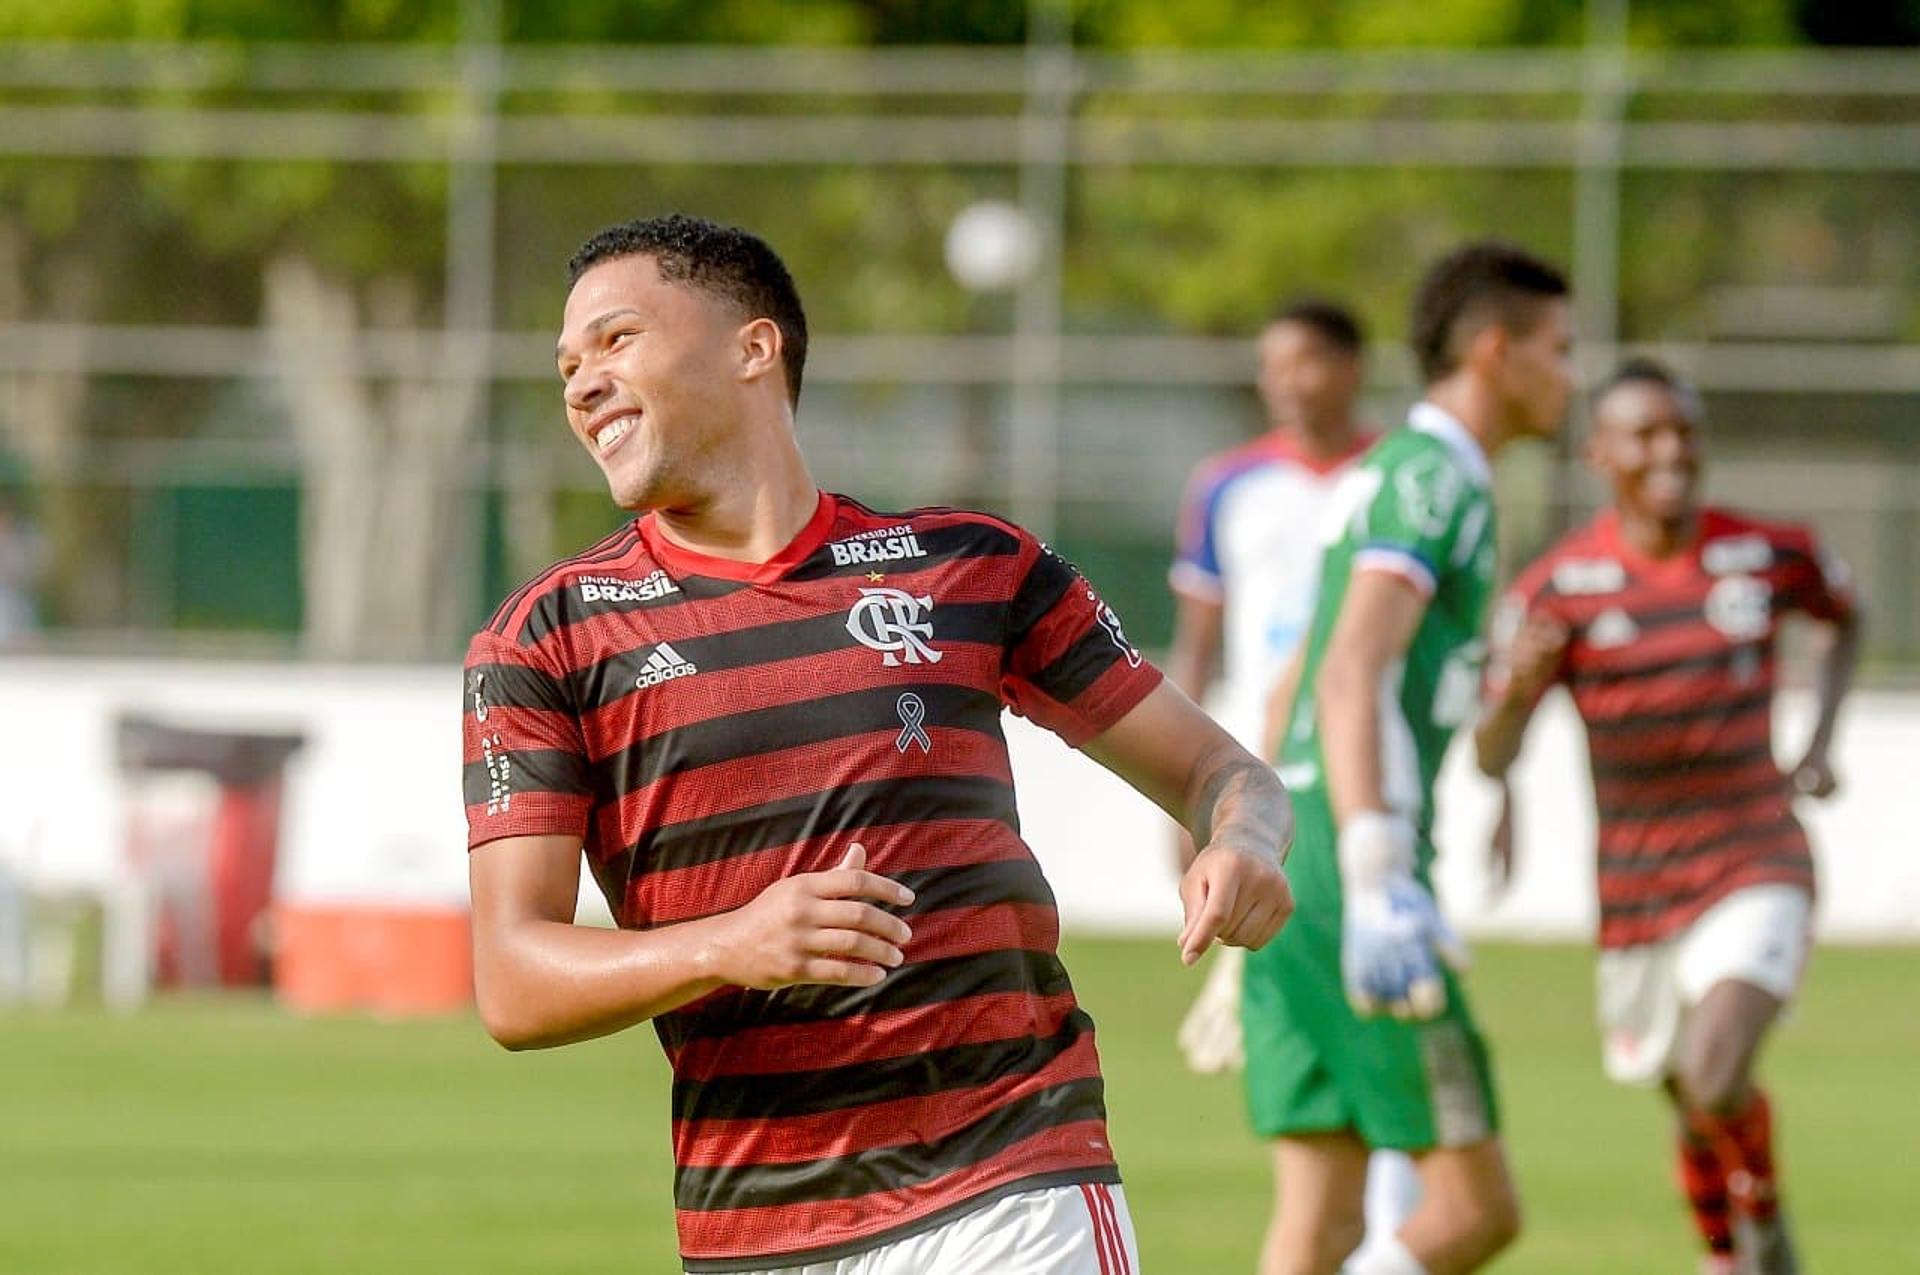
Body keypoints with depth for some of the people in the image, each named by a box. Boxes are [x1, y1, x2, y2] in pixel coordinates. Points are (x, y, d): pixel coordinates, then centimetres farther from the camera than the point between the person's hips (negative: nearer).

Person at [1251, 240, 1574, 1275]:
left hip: (1292, 874, 9)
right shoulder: (1434, 479, -9)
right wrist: (1378, 884, -31)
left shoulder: (1384, 475, 22)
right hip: (1342, 872, -9)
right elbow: (1351, 674, -22)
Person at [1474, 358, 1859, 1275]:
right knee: (1694, 1108, 14)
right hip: (1636, 885, 2)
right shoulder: (1558, 588, -7)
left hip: (1756, 866, -2)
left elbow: (1845, 616, 21)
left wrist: (1821, 742, 8)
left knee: (1715, 1079, -24)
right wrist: (1518, 688, -31)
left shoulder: (1768, 556, -3)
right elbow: (1491, 758, -9)